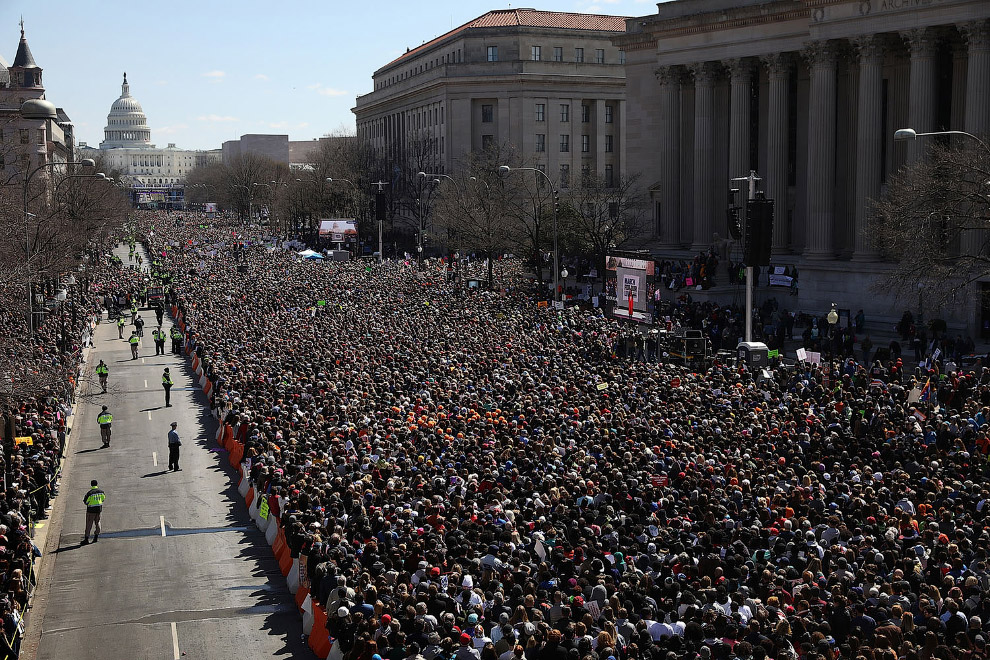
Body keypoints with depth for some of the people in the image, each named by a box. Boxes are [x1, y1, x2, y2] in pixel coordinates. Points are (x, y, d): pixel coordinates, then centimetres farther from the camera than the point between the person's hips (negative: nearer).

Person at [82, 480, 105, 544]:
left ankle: (86, 539, 4)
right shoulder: (101, 491, -2)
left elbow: (85, 502, -11)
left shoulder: (89, 493, -16)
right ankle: (96, 537, 21)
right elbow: (103, 499, 11)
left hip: (91, 510, -4)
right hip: (99, 509, 4)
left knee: (89, 524, 2)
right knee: (97, 522, 18)